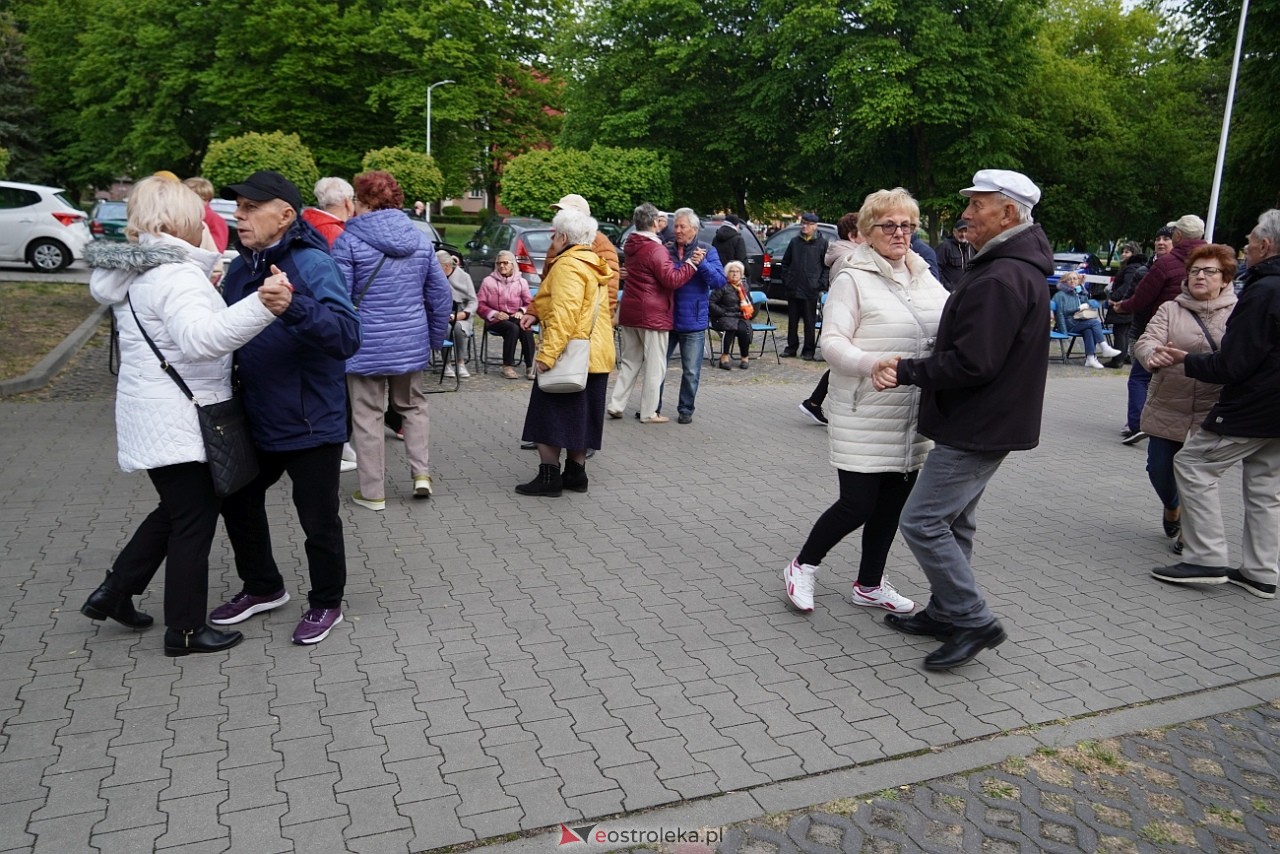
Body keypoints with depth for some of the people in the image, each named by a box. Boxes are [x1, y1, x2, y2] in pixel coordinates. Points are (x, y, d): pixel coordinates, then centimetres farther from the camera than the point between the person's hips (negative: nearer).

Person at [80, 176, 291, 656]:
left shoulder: (137, 274, 12)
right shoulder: (175, 275, -20)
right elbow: (201, 337, -39)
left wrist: (210, 292, 30)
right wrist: (260, 307, -53)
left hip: (153, 413, 10)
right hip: (178, 421, -10)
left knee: (176, 510, 24)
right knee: (195, 521, 2)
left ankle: (114, 592, 31)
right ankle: (185, 631, 14)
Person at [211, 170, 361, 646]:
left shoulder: (313, 264, -17)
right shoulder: (241, 268, 6)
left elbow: (346, 336, -30)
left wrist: (292, 305, -45)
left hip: (311, 423, -8)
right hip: (256, 419, 8)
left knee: (318, 521, 7)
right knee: (238, 503, 22)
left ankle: (326, 603, 30)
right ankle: (263, 588, 43)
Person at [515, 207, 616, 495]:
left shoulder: (568, 264, -14)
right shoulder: (594, 265, 16)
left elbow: (564, 312, -23)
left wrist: (547, 353, -26)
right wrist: (537, 313, 7)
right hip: (596, 353, 9)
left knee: (550, 414, -2)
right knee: (579, 414, 15)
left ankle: (549, 476, 0)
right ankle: (575, 472, 21)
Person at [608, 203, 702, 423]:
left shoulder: (632, 246, 9)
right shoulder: (656, 250, -17)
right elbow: (672, 280, -21)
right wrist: (692, 263, -15)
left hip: (629, 312, 8)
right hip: (652, 314, -8)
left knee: (630, 361, 18)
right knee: (654, 365, 2)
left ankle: (616, 405, 15)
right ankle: (648, 413, 7)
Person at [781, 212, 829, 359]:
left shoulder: (822, 243, -2)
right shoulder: (795, 241, 9)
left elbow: (827, 266, -2)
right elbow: (785, 262, 16)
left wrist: (821, 284, -9)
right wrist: (786, 279, 7)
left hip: (811, 290, -4)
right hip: (793, 289, 4)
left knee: (810, 322, 2)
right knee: (792, 320, 10)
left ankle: (808, 350, 10)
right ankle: (791, 347, 20)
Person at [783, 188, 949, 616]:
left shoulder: (924, 278, 12)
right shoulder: (853, 279, -7)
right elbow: (832, 342, -14)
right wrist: (871, 363, -32)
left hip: (912, 416, 6)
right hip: (864, 416, -6)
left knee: (893, 502, 13)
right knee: (857, 504, -5)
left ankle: (869, 584, 30)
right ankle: (803, 566, 20)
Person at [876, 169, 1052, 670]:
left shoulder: (1001, 279, -22)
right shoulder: (1018, 268, 14)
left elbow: (972, 364, -27)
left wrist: (907, 373, -17)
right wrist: (915, 369, 12)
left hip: (976, 426, -11)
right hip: (985, 422, 11)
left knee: (923, 521, -7)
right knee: (952, 521, 18)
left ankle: (974, 621, 3)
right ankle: (947, 612, 30)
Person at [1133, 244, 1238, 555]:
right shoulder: (1171, 309, 4)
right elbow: (1146, 341, -10)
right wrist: (1153, 355, -34)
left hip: (1211, 413, -2)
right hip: (1167, 410, 2)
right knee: (1159, 468, 9)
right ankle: (1172, 507, 41)